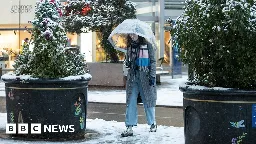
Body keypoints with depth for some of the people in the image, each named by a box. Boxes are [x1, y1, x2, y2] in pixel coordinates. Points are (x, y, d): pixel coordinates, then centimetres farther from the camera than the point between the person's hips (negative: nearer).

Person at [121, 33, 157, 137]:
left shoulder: (147, 46, 0)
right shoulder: (130, 47, 12)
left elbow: (153, 61, -1)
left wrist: (152, 76, -8)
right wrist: (128, 63, -5)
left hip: (145, 76, -3)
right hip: (133, 76, 3)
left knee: (148, 100, 5)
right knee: (131, 101, -3)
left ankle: (152, 123, 24)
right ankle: (129, 127, -3)